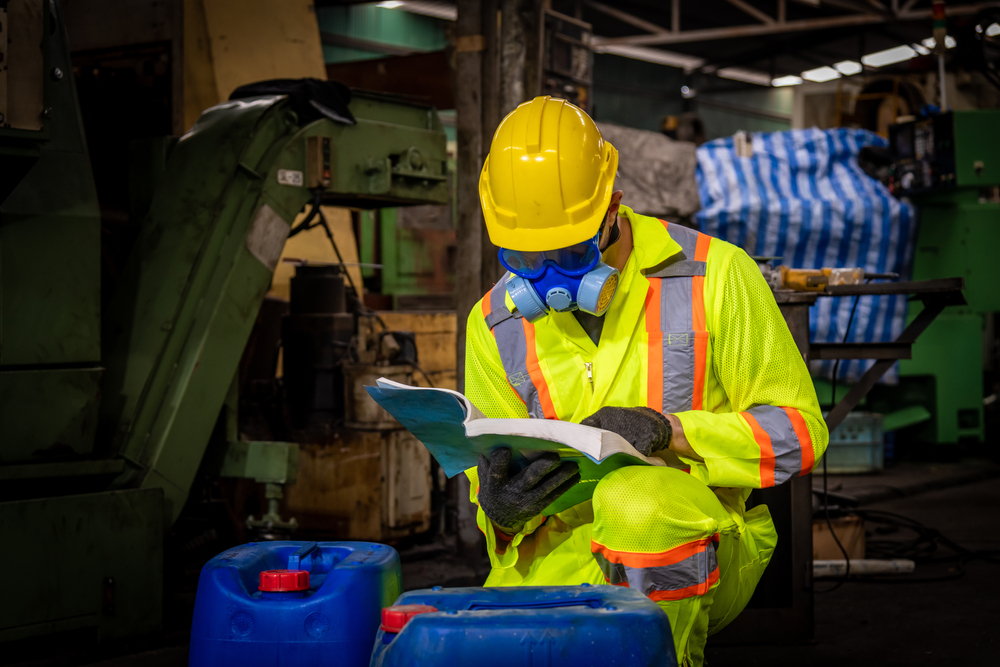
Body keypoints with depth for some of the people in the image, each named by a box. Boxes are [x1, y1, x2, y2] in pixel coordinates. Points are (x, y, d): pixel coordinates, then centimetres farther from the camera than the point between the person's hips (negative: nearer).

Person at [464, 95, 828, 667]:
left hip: (693, 550, -2)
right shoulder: (496, 324, 8)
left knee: (636, 496, -38)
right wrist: (501, 510, -13)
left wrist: (668, 431, -19)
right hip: (558, 554, 3)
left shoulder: (714, 276, -3)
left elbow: (797, 428, -2)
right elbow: (492, 478, 14)